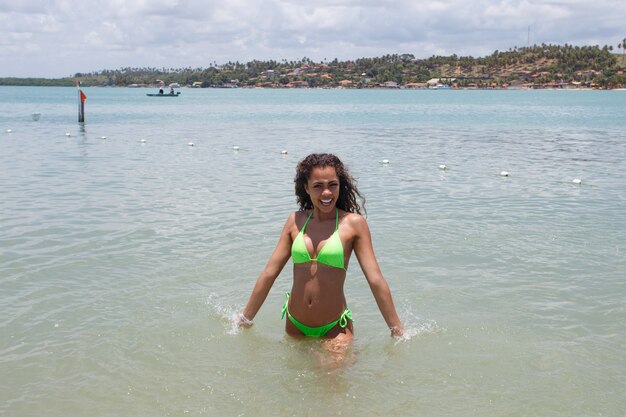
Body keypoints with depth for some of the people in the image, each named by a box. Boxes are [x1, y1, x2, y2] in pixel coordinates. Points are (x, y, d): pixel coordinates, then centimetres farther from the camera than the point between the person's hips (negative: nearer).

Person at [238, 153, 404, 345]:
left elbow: (375, 280, -7)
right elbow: (269, 273, 6)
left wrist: (397, 330, -5)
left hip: (334, 328, -3)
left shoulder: (353, 223, -7)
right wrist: (245, 319, 9)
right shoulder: (295, 221, 2)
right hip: (294, 325, 3)